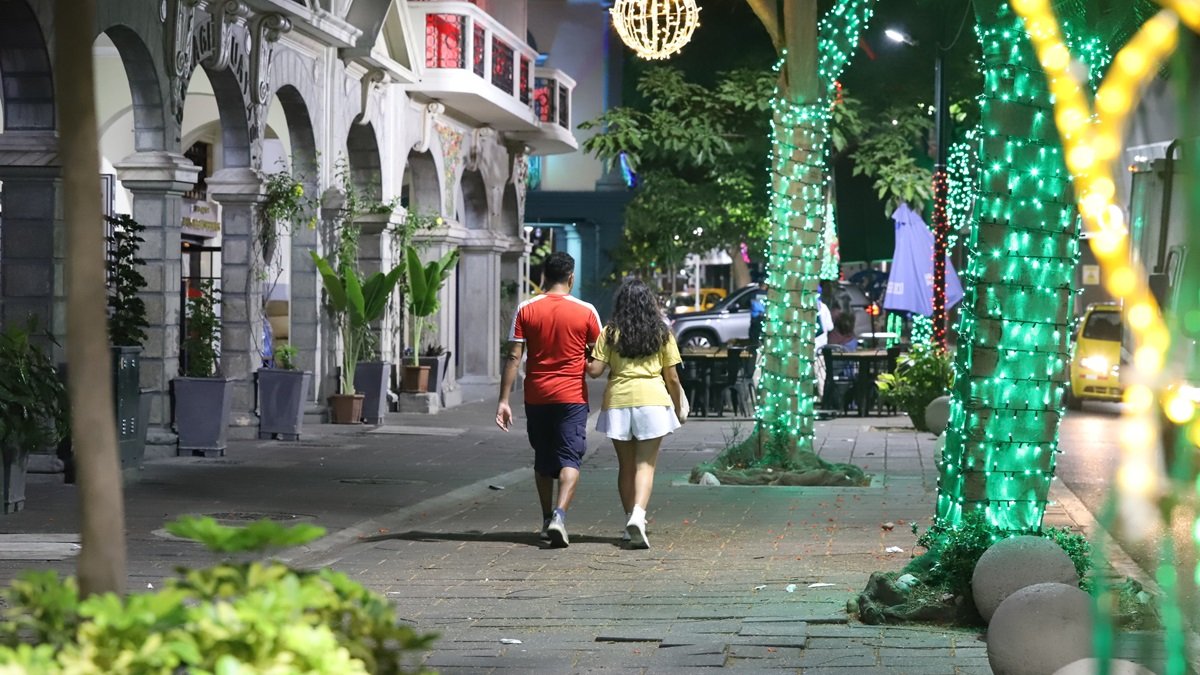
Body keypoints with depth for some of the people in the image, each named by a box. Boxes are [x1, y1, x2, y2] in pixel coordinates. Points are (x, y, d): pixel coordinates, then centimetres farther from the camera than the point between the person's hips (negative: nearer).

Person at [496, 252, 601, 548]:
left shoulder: (526, 310, -1)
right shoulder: (586, 312, -4)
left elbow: (514, 357, -4)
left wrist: (504, 400, -3)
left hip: (536, 397, 2)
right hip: (572, 397, -2)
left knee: (542, 460, 16)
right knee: (569, 459, -3)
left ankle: (547, 520, 23)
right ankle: (559, 515, -23)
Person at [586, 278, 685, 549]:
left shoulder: (610, 333, 3)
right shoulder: (662, 334, 5)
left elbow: (595, 370, -4)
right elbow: (672, 377, 5)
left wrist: (584, 362, 18)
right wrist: (678, 409, 17)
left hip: (617, 402, 1)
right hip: (652, 400, -1)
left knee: (626, 466, 12)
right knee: (645, 464, -3)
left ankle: (631, 519, 17)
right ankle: (638, 513, -25)